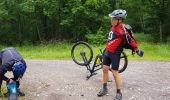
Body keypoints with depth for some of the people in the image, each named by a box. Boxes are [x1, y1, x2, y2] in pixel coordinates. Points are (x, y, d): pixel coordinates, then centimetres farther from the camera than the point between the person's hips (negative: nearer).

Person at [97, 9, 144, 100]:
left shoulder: (123, 30, -23)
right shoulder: (113, 26, 2)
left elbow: (130, 40, -18)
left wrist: (137, 50, -11)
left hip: (115, 53, -8)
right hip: (107, 51, 8)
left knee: (114, 72, -3)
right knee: (105, 69, 11)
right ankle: (104, 88, 27)